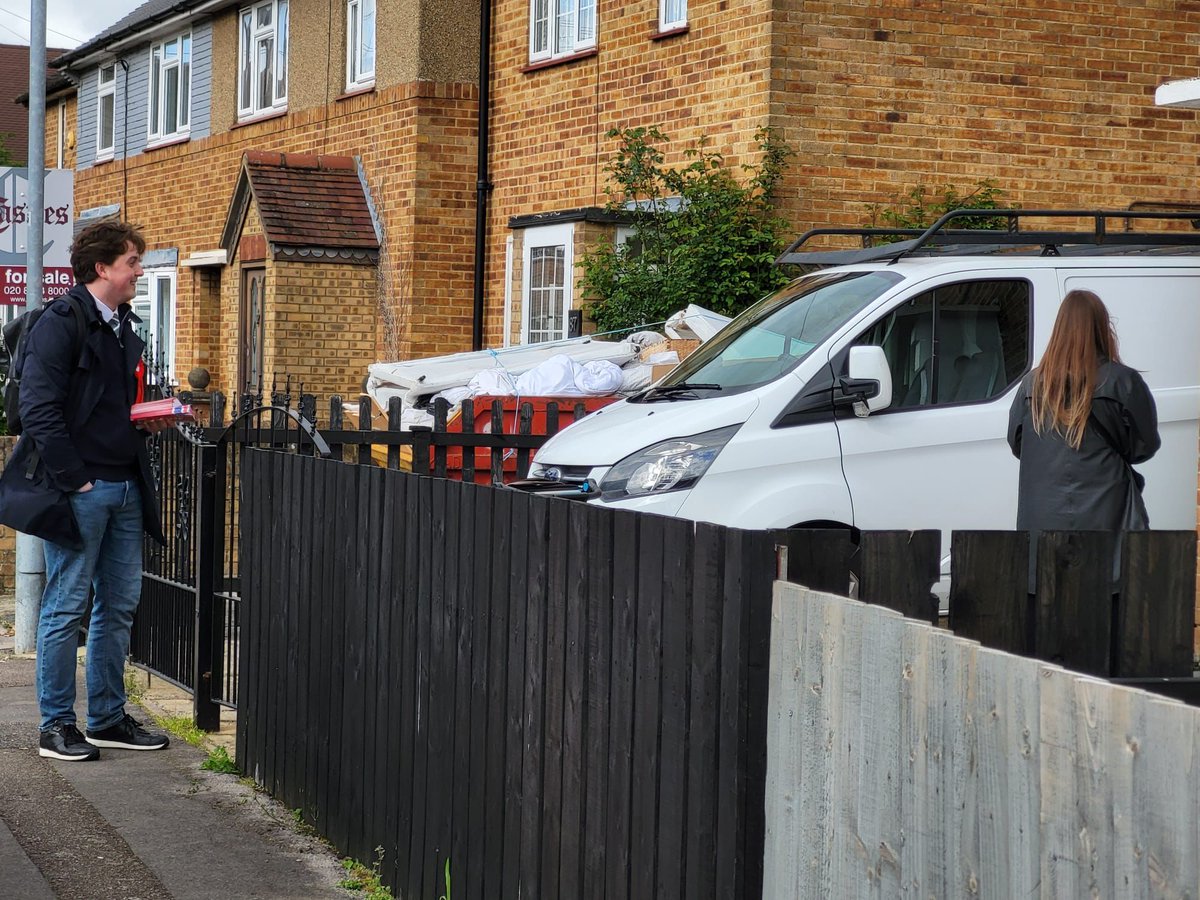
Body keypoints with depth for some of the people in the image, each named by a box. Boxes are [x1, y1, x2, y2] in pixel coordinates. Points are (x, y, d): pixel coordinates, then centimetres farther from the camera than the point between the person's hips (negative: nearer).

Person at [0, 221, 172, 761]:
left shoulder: (124, 328, 16)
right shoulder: (62, 323, -10)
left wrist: (150, 420, 6)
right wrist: (74, 479, -17)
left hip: (125, 488, 8)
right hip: (78, 490, -8)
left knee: (120, 605, 11)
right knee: (66, 608, -1)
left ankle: (108, 718, 21)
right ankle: (56, 726, 6)